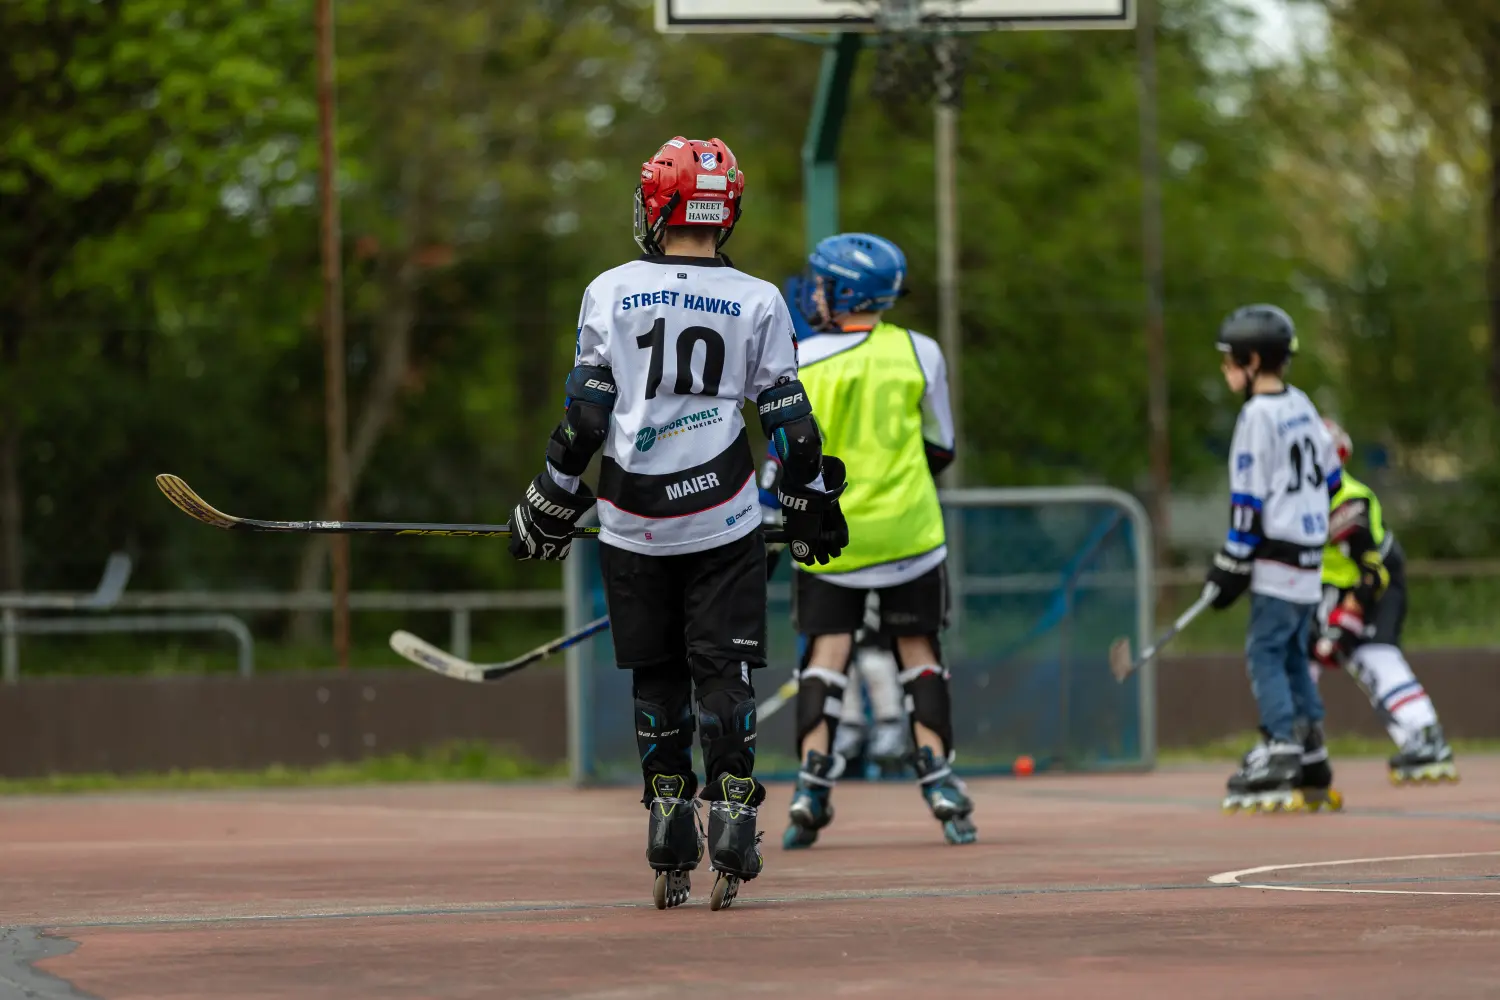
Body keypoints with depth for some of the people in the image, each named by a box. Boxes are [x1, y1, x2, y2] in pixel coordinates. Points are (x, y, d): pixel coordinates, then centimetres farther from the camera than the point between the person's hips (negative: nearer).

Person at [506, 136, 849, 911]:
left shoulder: (611, 293, -1)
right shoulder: (757, 302, 1)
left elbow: (583, 417, -2)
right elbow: (789, 420, 2)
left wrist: (549, 508, 8)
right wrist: (811, 506, 14)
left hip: (635, 522, 0)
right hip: (724, 524, 0)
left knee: (657, 675, 11)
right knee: (724, 669, 3)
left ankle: (668, 832, 9)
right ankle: (730, 818, -10)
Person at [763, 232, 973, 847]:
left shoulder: (798, 363, -7)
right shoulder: (917, 353, -3)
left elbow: (785, 462, -3)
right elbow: (940, 451, 5)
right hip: (909, 531, 1)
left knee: (826, 651, 6)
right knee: (918, 649, 9)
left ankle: (813, 780, -6)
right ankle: (937, 778, -1)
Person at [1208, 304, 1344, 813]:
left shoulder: (1258, 416, -14)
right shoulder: (1301, 404, 11)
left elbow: (1249, 498, -16)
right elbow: (1330, 474, 17)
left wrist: (1232, 565, -13)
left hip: (1278, 560, -8)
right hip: (1310, 552, 8)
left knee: (1265, 653, -7)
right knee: (1292, 656, 13)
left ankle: (1280, 755, -14)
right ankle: (1312, 762, 12)